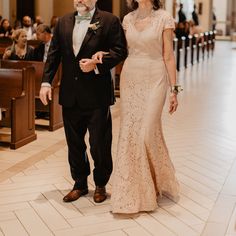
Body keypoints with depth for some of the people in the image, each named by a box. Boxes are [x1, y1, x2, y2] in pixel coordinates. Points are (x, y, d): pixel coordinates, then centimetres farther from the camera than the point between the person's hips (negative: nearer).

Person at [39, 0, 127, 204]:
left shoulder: (109, 21, -2)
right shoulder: (63, 22, 12)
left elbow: (120, 51, -7)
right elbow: (54, 54, 11)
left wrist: (97, 63, -19)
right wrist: (46, 81, 1)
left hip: (97, 96, -4)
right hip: (70, 95, 5)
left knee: (99, 144, 4)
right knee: (74, 143, 13)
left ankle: (100, 185, 23)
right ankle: (80, 184, 28)